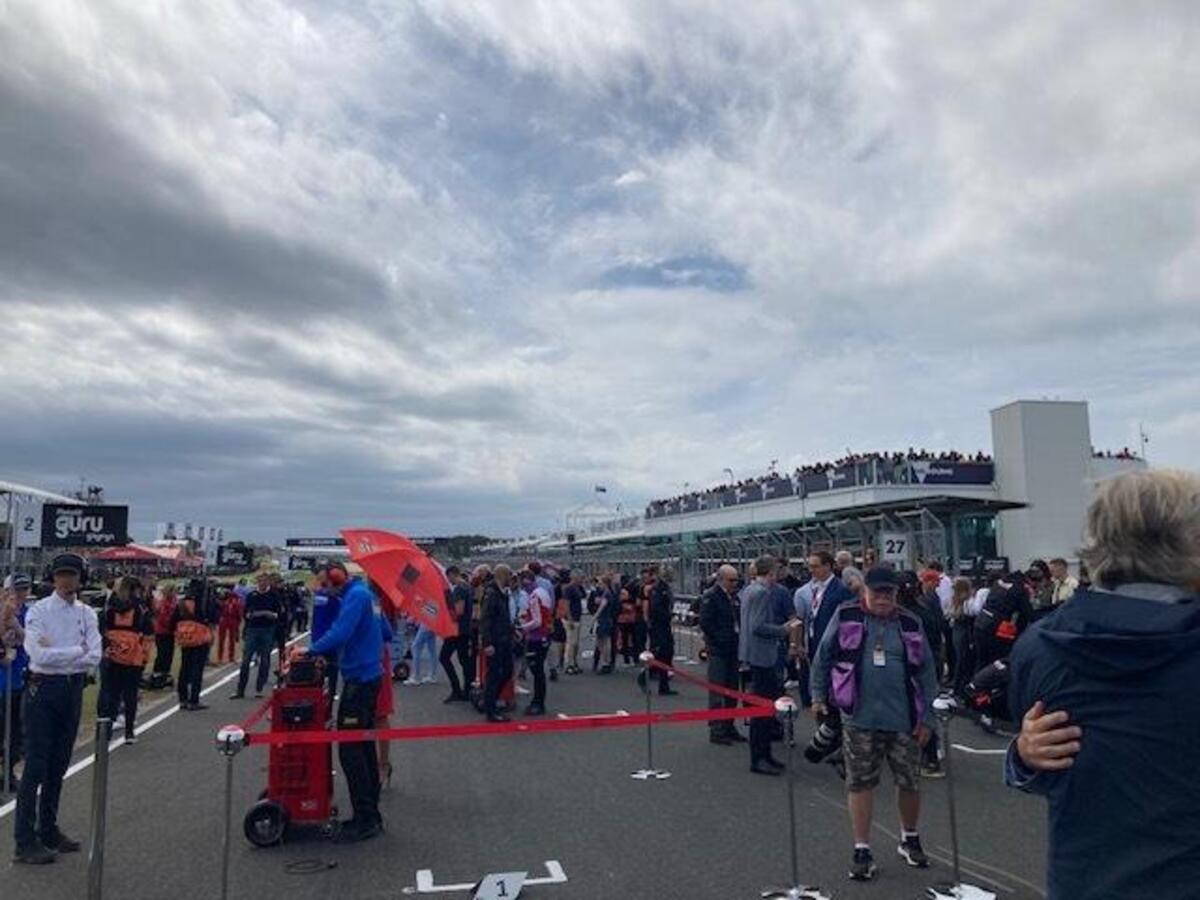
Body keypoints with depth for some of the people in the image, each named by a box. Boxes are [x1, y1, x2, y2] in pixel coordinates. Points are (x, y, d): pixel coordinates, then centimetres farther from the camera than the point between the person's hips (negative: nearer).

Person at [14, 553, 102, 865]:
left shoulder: (87, 614, 5)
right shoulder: (38, 611, -7)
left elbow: (95, 657, -5)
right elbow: (39, 655, -19)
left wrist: (57, 655, -13)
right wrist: (77, 651, -10)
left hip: (73, 688, 5)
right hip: (43, 688, -5)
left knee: (59, 765, 13)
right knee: (36, 766, -3)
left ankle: (48, 830, 26)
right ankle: (25, 841, 5)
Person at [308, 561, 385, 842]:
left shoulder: (355, 596, -14)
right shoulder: (362, 594, 15)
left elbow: (340, 634, -26)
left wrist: (311, 650, -12)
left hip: (359, 680, -10)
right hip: (368, 676, 10)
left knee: (350, 750, -6)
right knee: (364, 747, 15)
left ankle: (365, 819, -2)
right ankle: (370, 815, 22)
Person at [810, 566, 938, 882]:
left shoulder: (910, 624, 2)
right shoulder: (846, 617, -3)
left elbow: (926, 672, 5)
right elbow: (823, 656, 4)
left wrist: (927, 717, 2)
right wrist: (818, 695, 2)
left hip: (904, 719, 2)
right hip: (859, 717, -2)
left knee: (910, 782, 12)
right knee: (860, 783, 5)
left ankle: (910, 840, 37)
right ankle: (862, 851, 18)